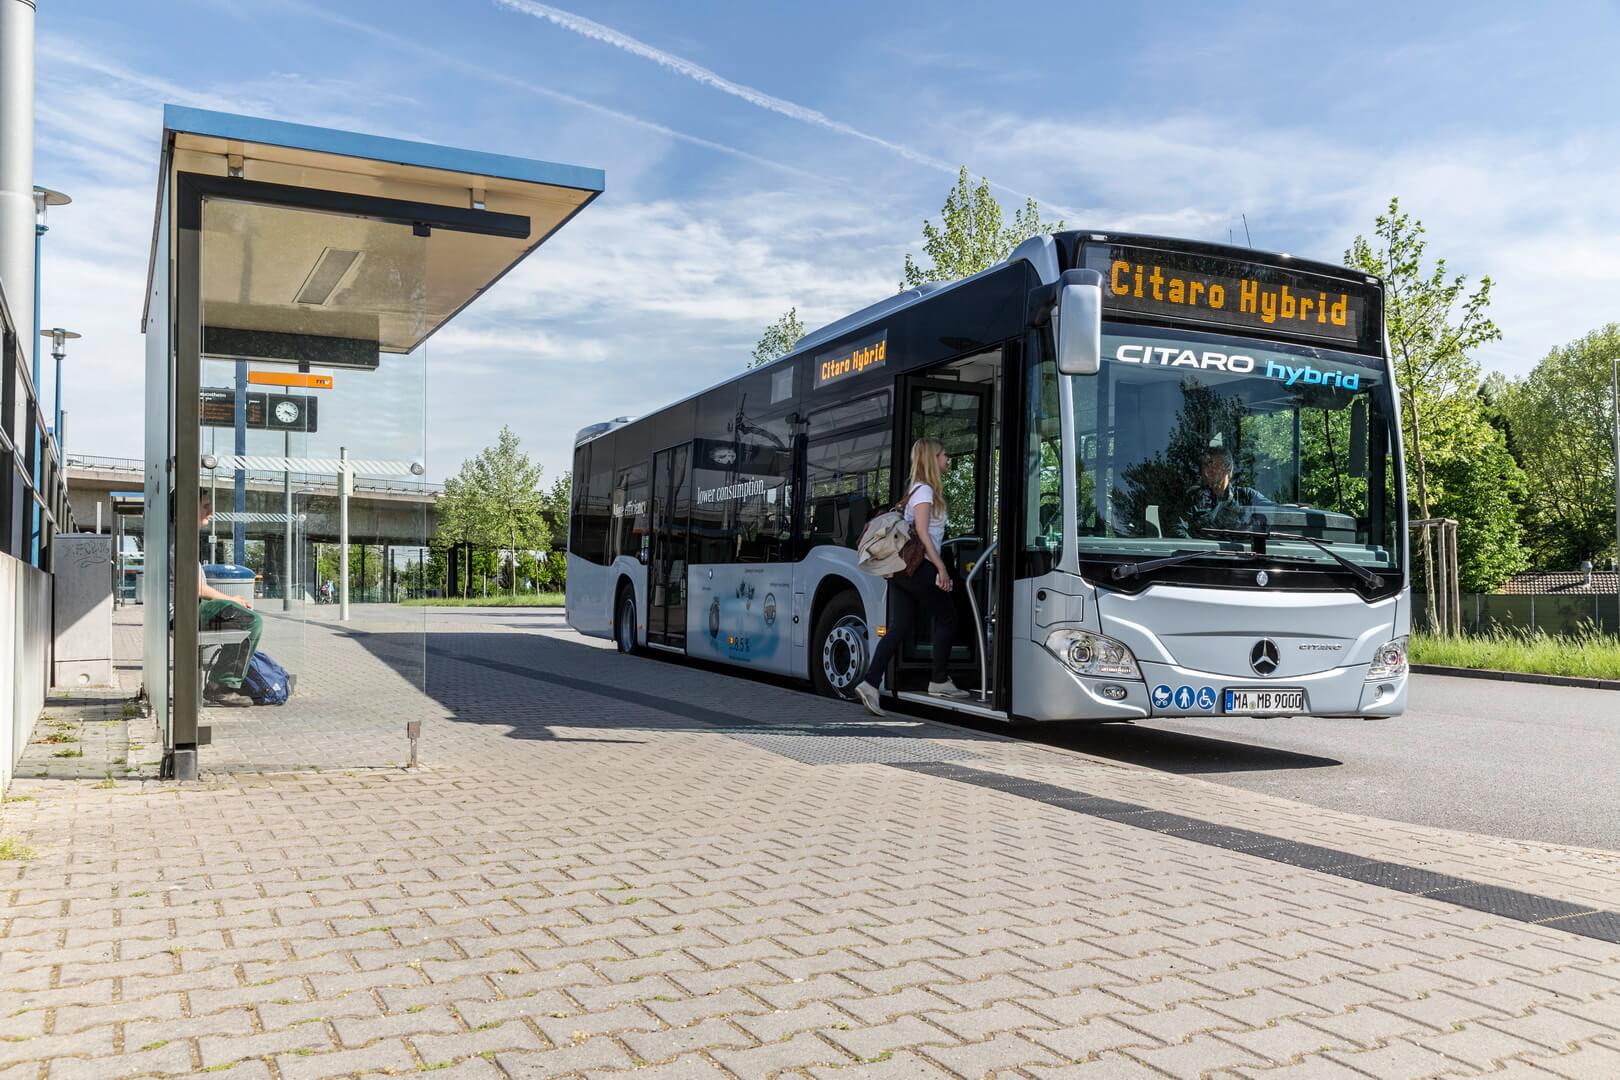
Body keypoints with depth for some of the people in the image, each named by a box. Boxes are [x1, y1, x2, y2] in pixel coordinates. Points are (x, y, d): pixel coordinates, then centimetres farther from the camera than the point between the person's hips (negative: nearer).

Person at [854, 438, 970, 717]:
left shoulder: (918, 489, 19)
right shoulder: (925, 490, -9)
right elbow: (922, 533, -16)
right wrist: (942, 568, -18)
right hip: (919, 567, -9)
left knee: (899, 628, 4)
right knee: (946, 618, 7)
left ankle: (870, 683, -5)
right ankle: (938, 681, 14)